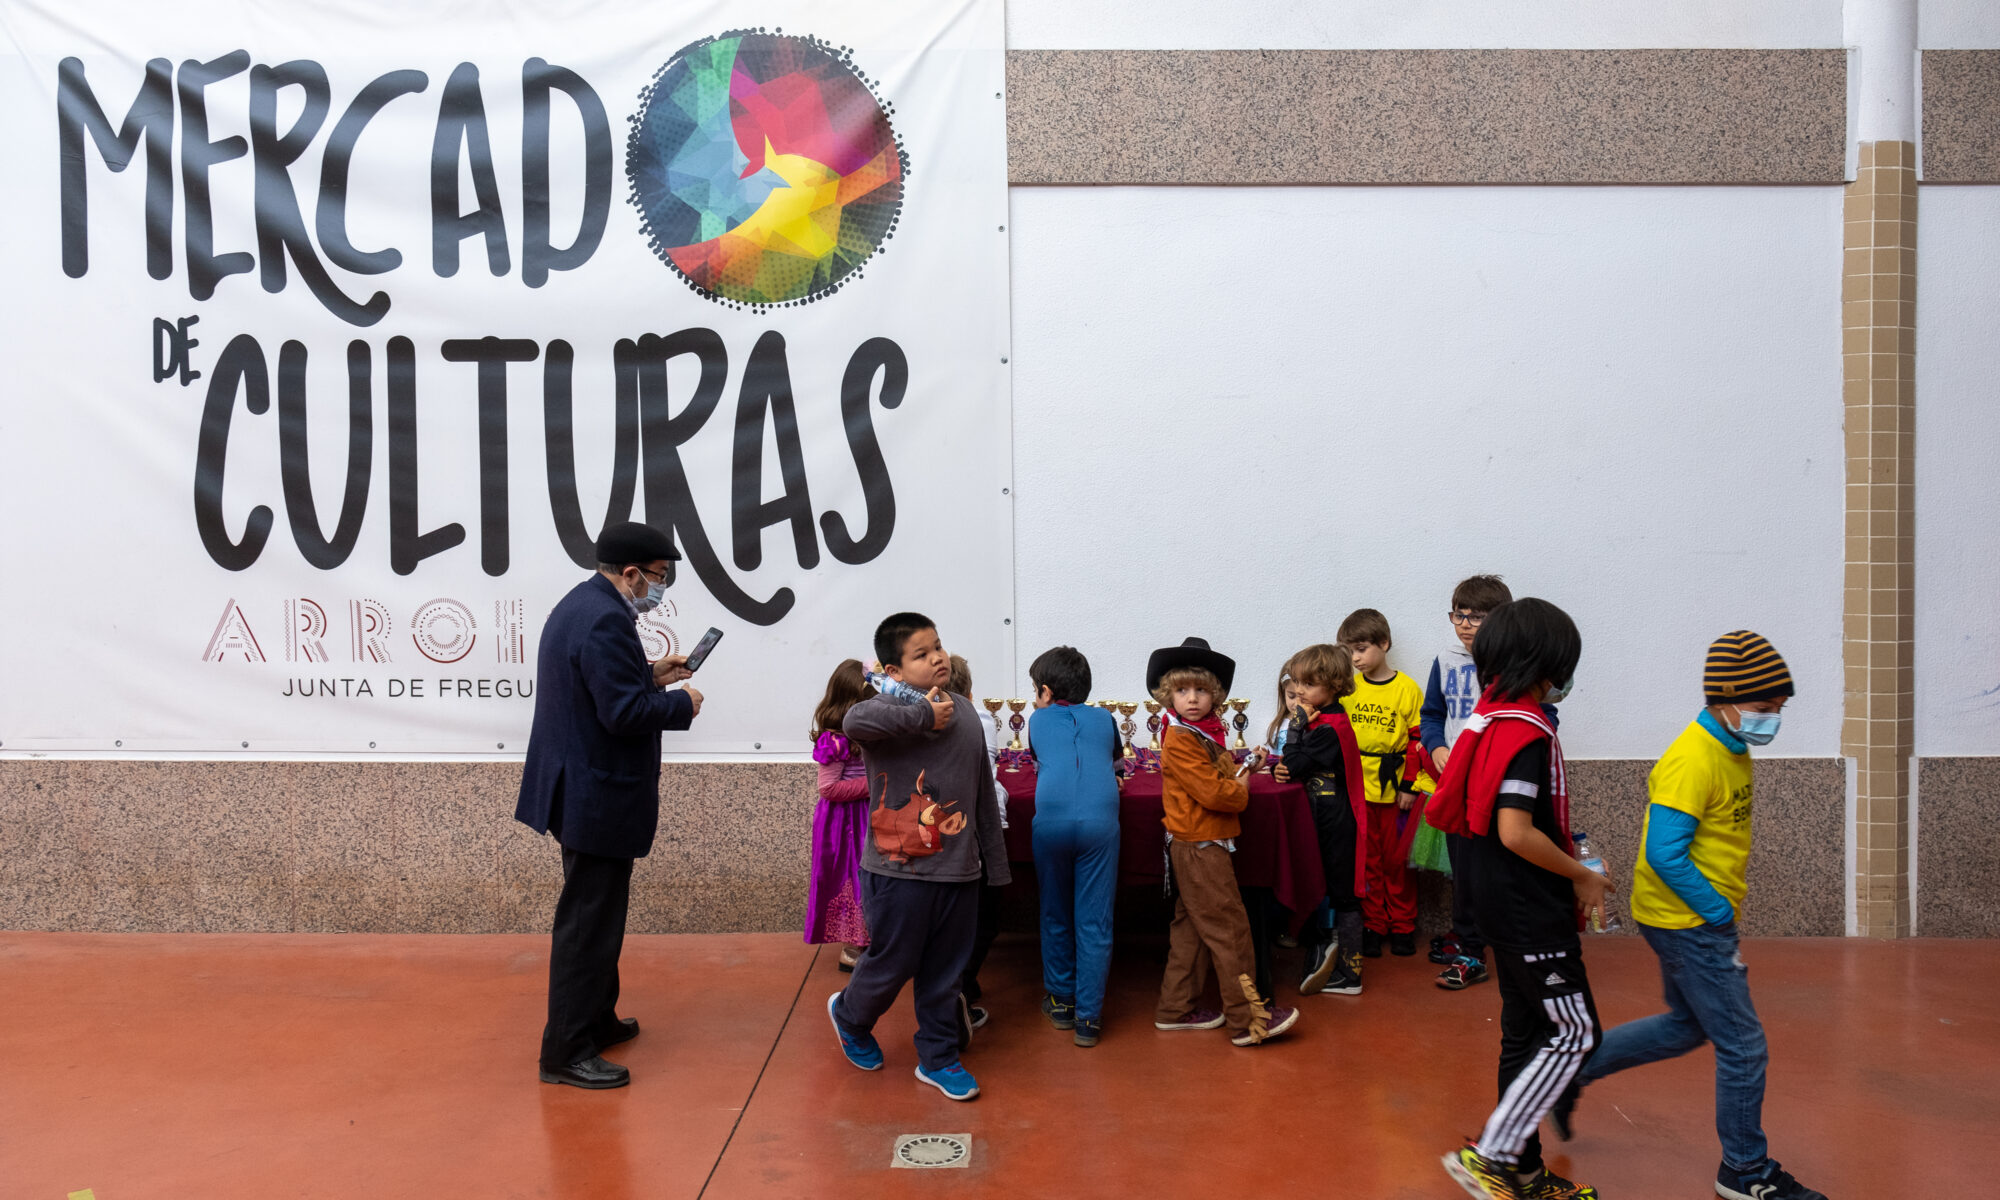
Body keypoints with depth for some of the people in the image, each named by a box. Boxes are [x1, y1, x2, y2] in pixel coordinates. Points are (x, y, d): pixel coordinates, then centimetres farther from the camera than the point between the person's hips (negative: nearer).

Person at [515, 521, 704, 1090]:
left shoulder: (582, 604, 10)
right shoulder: (606, 621, -23)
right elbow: (623, 713, -27)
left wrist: (649, 675, 11)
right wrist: (681, 703, -12)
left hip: (579, 790, 11)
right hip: (597, 797, -11)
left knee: (595, 913, 22)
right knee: (588, 922, -2)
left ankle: (596, 1020, 37)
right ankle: (566, 1053, 7)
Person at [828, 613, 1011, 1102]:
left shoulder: (964, 710, 8)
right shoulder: (892, 709, -12)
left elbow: (983, 792, 14)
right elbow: (854, 721, -39)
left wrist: (995, 861, 16)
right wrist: (924, 715, -28)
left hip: (959, 870, 5)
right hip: (899, 871, -5)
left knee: (946, 972, 14)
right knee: (892, 964, 9)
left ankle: (938, 1057, 31)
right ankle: (850, 1016, 40)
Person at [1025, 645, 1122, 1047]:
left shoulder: (1038, 721, 20)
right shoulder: (1104, 719, 21)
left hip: (1051, 820, 0)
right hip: (1100, 819, 0)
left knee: (1055, 916, 17)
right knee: (1094, 922, 3)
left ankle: (1061, 1001, 27)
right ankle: (1088, 1017, 4)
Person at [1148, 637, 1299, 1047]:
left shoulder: (1204, 732, 12)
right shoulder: (1180, 740, -18)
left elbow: (1219, 774, 20)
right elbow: (1212, 793, -23)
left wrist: (1243, 767, 3)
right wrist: (1242, 791, -5)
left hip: (1199, 845, 10)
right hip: (1199, 847, -10)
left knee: (1192, 928, 15)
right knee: (1228, 928, -6)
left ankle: (1177, 1008, 24)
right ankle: (1248, 1020, -1)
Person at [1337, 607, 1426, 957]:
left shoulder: (1407, 689, -5)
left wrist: (1410, 785, -7)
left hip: (1394, 788, -2)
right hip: (1356, 788, 2)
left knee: (1396, 859, 7)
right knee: (1366, 860, 8)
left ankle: (1402, 926, 20)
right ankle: (1373, 925, 18)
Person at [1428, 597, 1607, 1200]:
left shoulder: (1489, 717, 10)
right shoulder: (1526, 731, -20)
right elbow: (1517, 833, -26)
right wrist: (1582, 877, -12)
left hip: (1504, 901, 10)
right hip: (1529, 909, -10)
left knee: (1525, 1032, 15)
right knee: (1574, 1034, -2)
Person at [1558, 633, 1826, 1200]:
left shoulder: (1730, 749, 8)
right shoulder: (1693, 760, -23)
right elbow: (1664, 854, -27)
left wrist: (1723, 911, 12)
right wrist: (1721, 916, -19)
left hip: (1691, 917, 10)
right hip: (1689, 920, -10)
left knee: (1687, 1026, 22)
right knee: (1742, 1045, 1)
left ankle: (1570, 1070, 28)